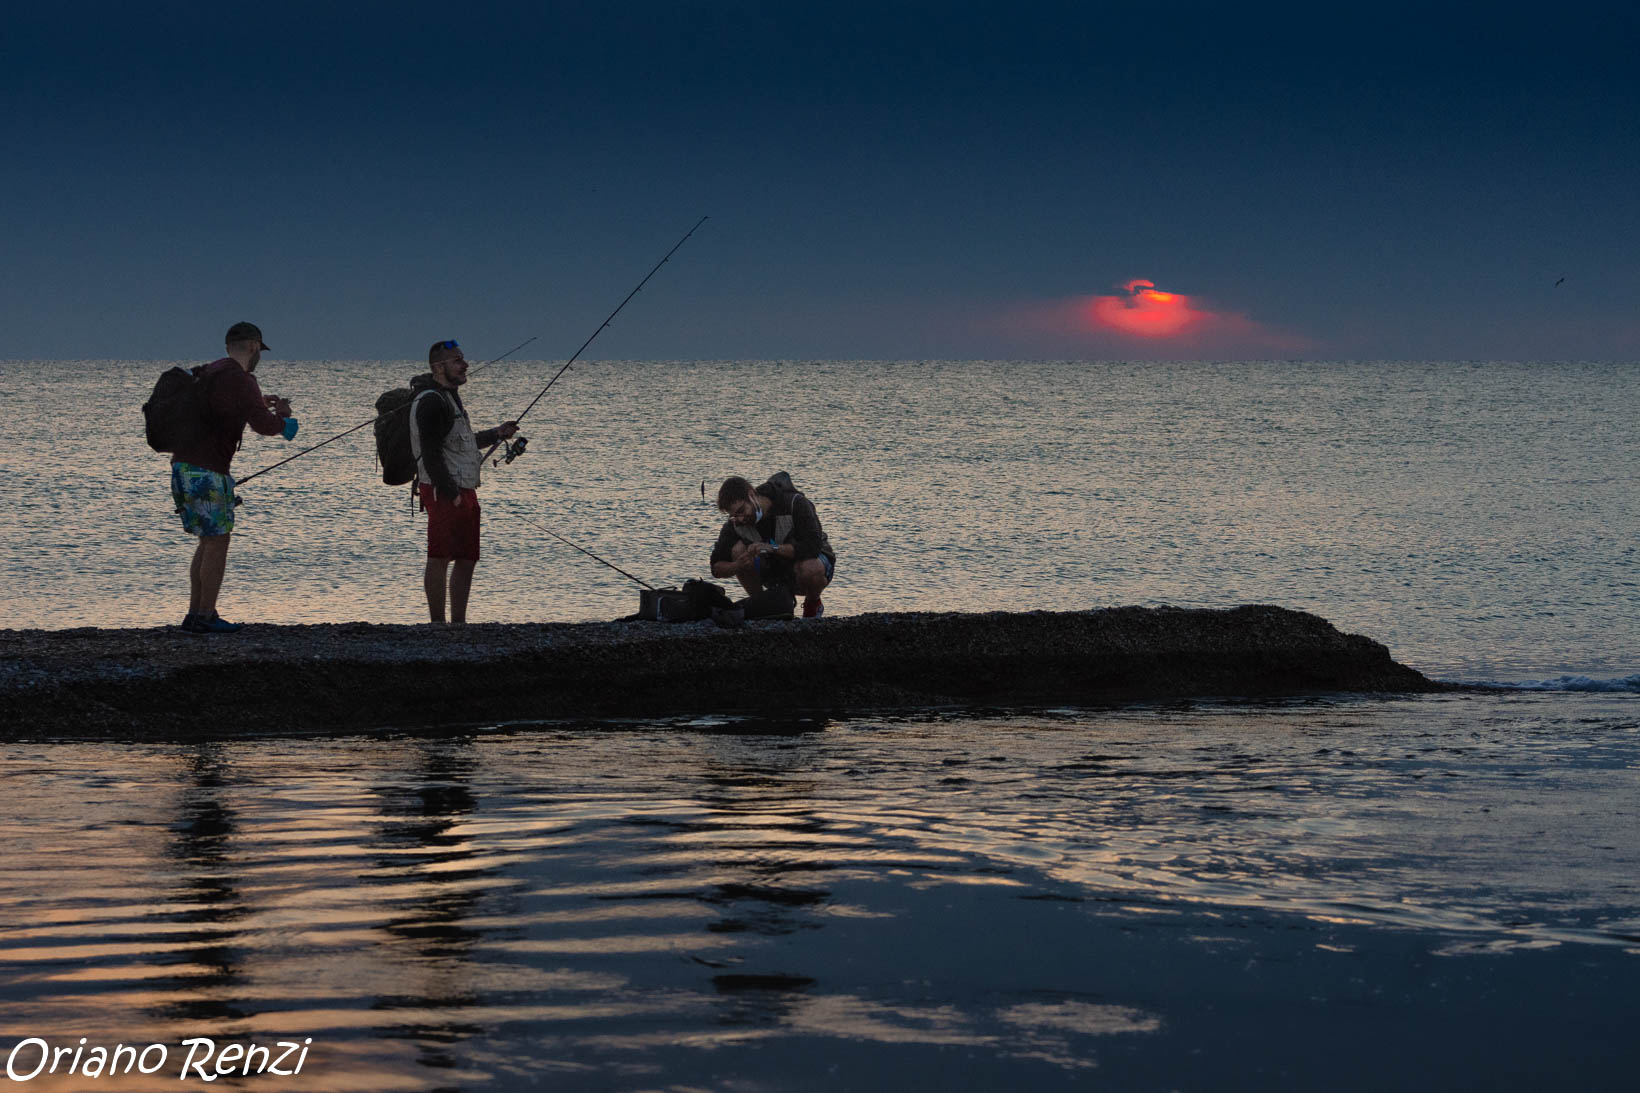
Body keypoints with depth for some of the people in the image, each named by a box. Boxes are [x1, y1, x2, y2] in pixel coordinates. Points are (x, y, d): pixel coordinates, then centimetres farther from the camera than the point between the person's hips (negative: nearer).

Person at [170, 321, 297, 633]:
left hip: (183, 464, 9)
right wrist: (282, 419, 2)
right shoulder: (240, 379, -12)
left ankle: (195, 614, 15)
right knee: (217, 541, -1)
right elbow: (263, 425, -20)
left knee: (210, 540, 15)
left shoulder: (211, 371, 18)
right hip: (206, 470, -9)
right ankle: (205, 616, 0)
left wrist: (258, 403, 31)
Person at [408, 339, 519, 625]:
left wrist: (496, 434, 25)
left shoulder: (449, 398, 20)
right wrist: (451, 494, -21)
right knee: (440, 558, -8)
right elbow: (431, 454, -19)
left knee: (466, 559, 11)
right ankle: (437, 624, -6)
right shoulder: (431, 401, -13)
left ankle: (458, 622, 16)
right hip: (443, 491, -10)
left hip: (462, 491, 10)